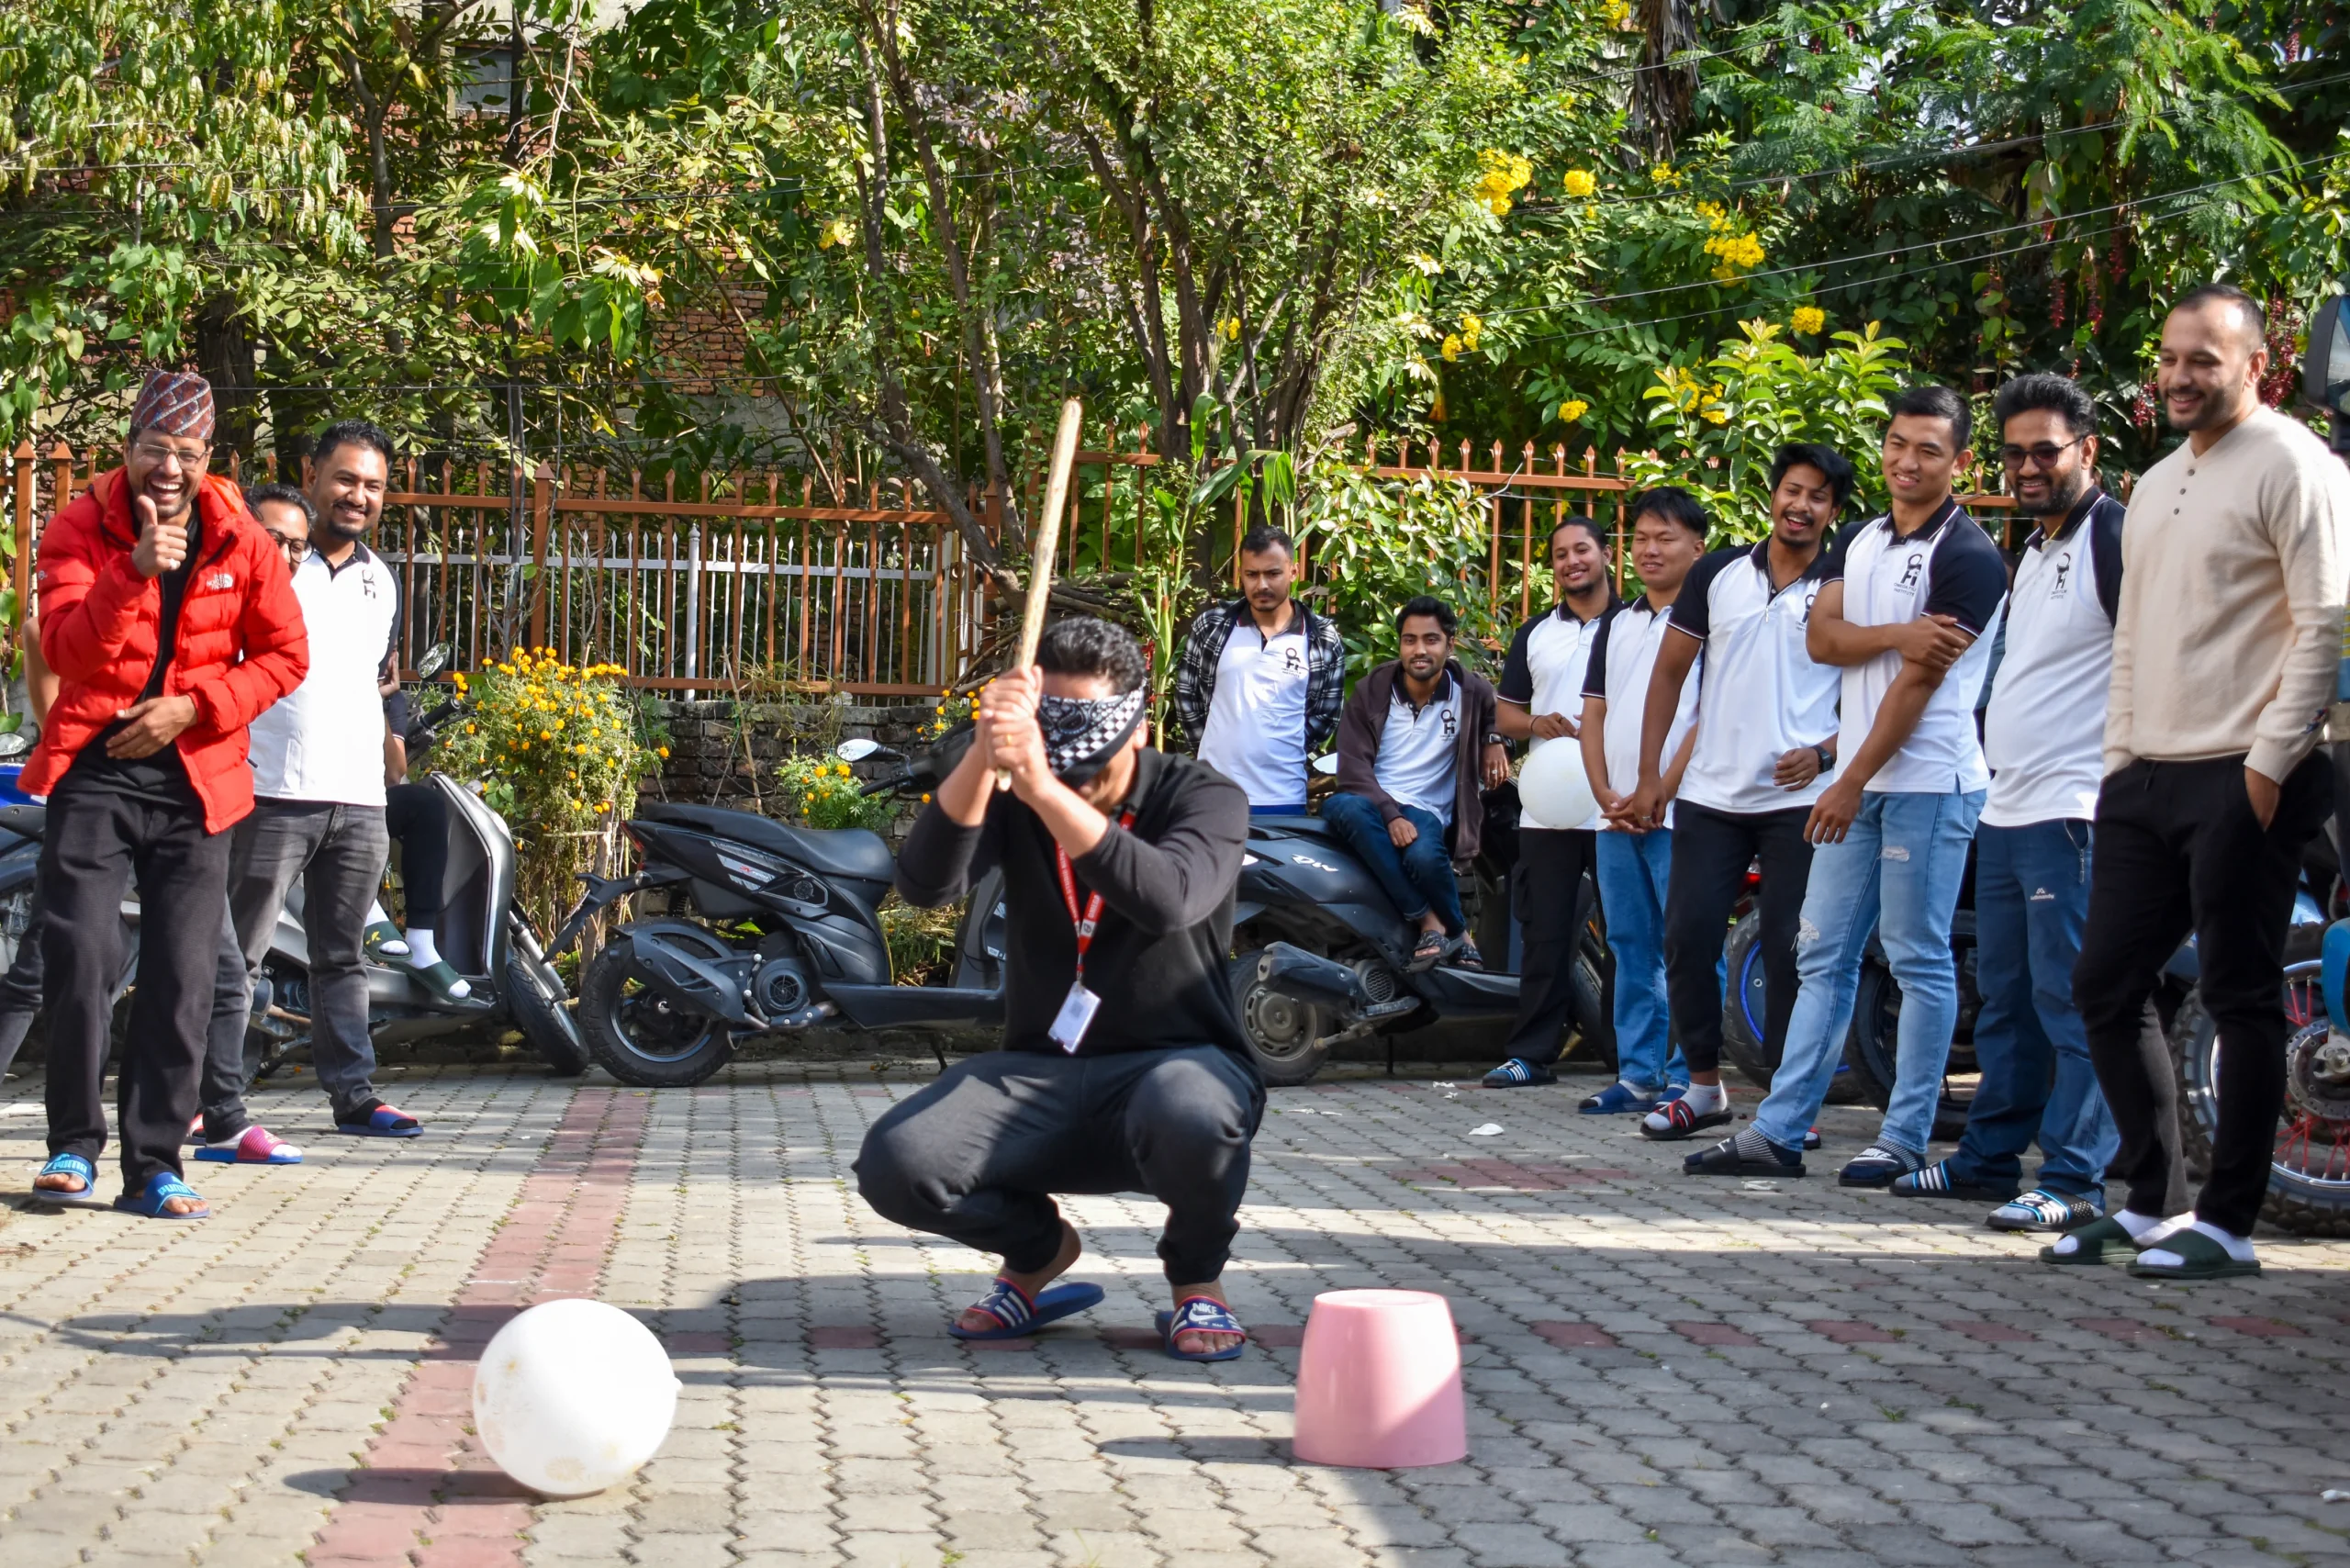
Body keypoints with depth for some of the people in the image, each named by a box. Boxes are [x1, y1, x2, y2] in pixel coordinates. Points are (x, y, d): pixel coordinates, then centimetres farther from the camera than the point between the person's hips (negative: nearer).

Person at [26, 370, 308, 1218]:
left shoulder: (239, 539, 3)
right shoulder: (81, 527, -3)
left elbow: (284, 654, 4)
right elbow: (65, 648, -15)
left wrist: (192, 705, -9)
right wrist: (136, 571, -29)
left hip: (194, 777, 2)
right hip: (94, 768, -2)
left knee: (182, 979, 1)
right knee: (82, 955, -13)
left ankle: (155, 1164, 9)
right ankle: (74, 1143, 4)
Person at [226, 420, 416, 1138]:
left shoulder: (382, 580, 16)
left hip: (360, 796, 6)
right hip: (274, 791, -6)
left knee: (344, 957, 11)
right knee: (238, 953, -4)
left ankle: (353, 1092, 15)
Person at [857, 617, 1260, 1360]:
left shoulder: (1203, 797, -6)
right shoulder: (1009, 796, 4)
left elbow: (1166, 900, -30)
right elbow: (925, 884, -17)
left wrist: (1043, 786, -39)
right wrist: (983, 754, -32)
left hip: (1170, 1063, -3)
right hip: (1039, 1075, 3)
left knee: (1191, 1113, -40)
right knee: (894, 1162, -23)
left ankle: (1197, 1279, -4)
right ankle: (1039, 1250, 11)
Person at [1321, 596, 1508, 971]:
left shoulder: (1471, 692, 4)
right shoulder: (1370, 691, 2)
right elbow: (1353, 767, -5)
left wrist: (1497, 739, 2)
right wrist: (1390, 814, -21)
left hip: (1426, 811, -1)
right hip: (1372, 802, 1)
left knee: (1425, 856, -39)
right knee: (1342, 807, -38)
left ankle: (1435, 922, -5)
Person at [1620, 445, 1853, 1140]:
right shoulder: (1718, 573, 6)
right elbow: (1669, 673, 10)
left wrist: (1825, 753, -14)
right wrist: (1650, 776, 4)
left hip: (1798, 798, -3)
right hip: (1711, 794, 3)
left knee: (1788, 951, -1)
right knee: (1686, 940, 2)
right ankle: (1704, 1087, 16)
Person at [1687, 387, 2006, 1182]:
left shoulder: (1967, 557, -9)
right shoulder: (1859, 542, 15)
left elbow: (1920, 679, -13)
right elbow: (1821, 637, 4)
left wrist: (1853, 781, -14)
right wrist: (1896, 634, -15)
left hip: (1927, 782, -8)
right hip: (1859, 783, 8)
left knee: (1919, 961, -2)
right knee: (1822, 956, 8)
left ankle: (1905, 1139, 5)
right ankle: (1778, 1131, 10)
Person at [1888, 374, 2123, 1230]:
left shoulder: (2117, 540, -10)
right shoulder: (2033, 550, 20)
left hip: (2075, 814, -10)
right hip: (2007, 808, 10)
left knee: (2073, 1002, -8)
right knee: (2003, 1000, 15)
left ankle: (2074, 1179, -6)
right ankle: (1989, 1158, 23)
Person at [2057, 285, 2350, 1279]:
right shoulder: (2155, 487, 20)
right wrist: (2119, 762, 16)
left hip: (2240, 781, -9)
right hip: (2146, 782, 9)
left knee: (2240, 999, -3)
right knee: (2106, 988, 8)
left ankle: (2227, 1225, 3)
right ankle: (2152, 1202, 18)